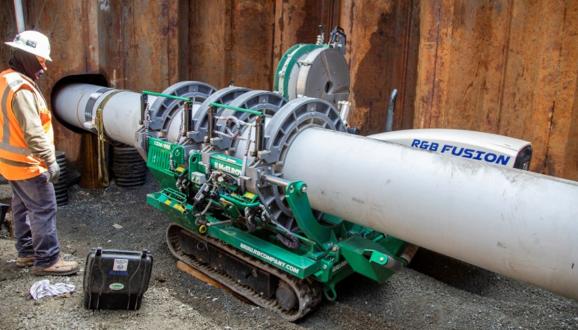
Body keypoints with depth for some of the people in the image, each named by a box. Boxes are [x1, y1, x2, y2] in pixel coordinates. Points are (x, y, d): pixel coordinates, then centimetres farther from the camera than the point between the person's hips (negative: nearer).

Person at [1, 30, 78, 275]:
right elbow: (32, 131, -26)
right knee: (44, 210, -3)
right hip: (27, 164, -10)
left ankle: (27, 252, 30)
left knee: (23, 207, 18)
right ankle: (47, 260, 5)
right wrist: (50, 160, -23)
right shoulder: (20, 88, -22)